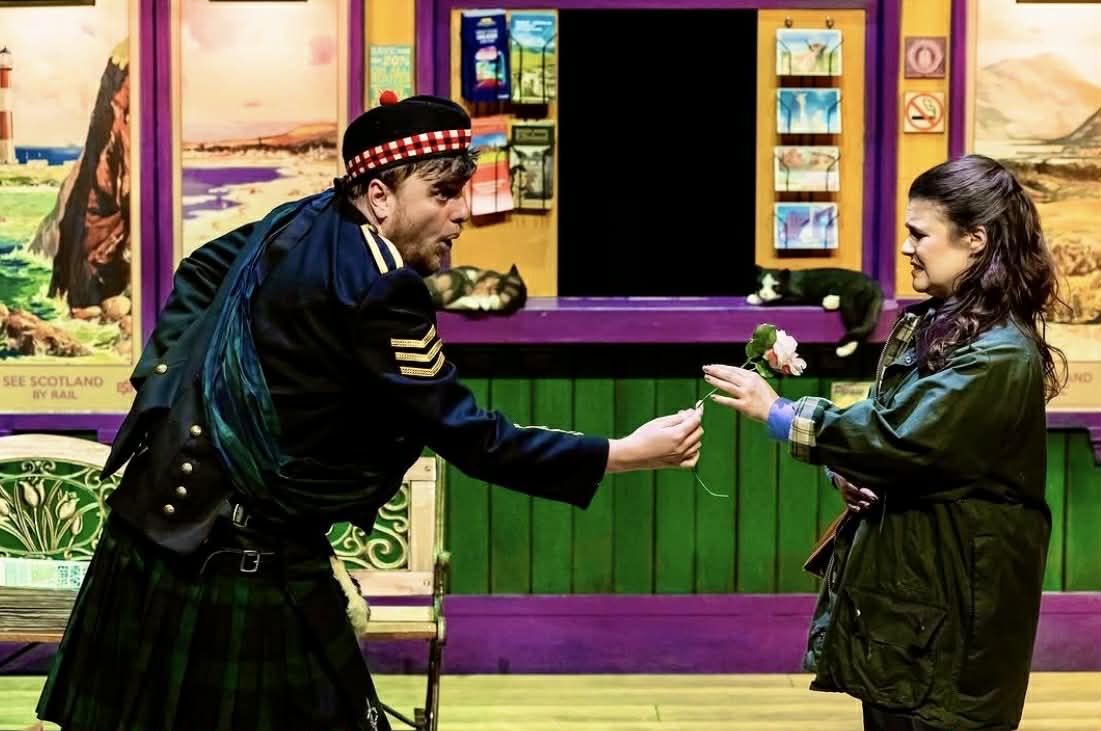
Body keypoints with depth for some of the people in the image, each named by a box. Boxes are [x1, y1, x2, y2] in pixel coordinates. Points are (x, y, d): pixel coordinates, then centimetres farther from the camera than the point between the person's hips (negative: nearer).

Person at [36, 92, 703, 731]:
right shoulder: (375, 288, -22)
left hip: (165, 505, 10)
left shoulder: (306, 218, 5)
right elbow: (472, 441, -23)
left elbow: (198, 274, 21)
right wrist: (630, 453, -21)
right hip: (239, 550, -10)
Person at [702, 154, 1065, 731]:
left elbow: (900, 438, -25)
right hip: (895, 570, 9)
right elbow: (880, 423, 18)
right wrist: (850, 472, -4)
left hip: (953, 593, -9)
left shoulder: (1000, 356, -19)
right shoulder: (924, 323, 9)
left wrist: (777, 413, -20)